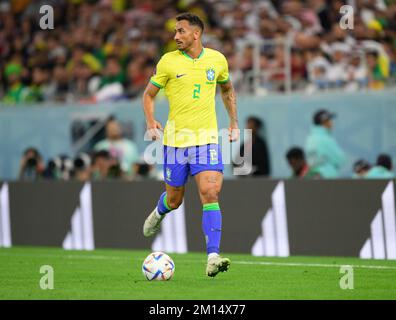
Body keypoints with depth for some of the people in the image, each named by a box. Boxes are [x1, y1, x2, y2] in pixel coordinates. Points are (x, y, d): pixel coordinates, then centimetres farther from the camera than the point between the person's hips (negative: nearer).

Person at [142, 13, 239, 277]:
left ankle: (213, 258, -20)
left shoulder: (217, 60, 4)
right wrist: (151, 122, -9)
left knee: (210, 194, -16)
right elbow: (149, 94, 7)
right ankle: (159, 213, 48)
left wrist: (234, 122, 15)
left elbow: (227, 89, 23)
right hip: (176, 138, 0)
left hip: (207, 138, 0)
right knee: (174, 199, 10)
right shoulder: (169, 61, -2)